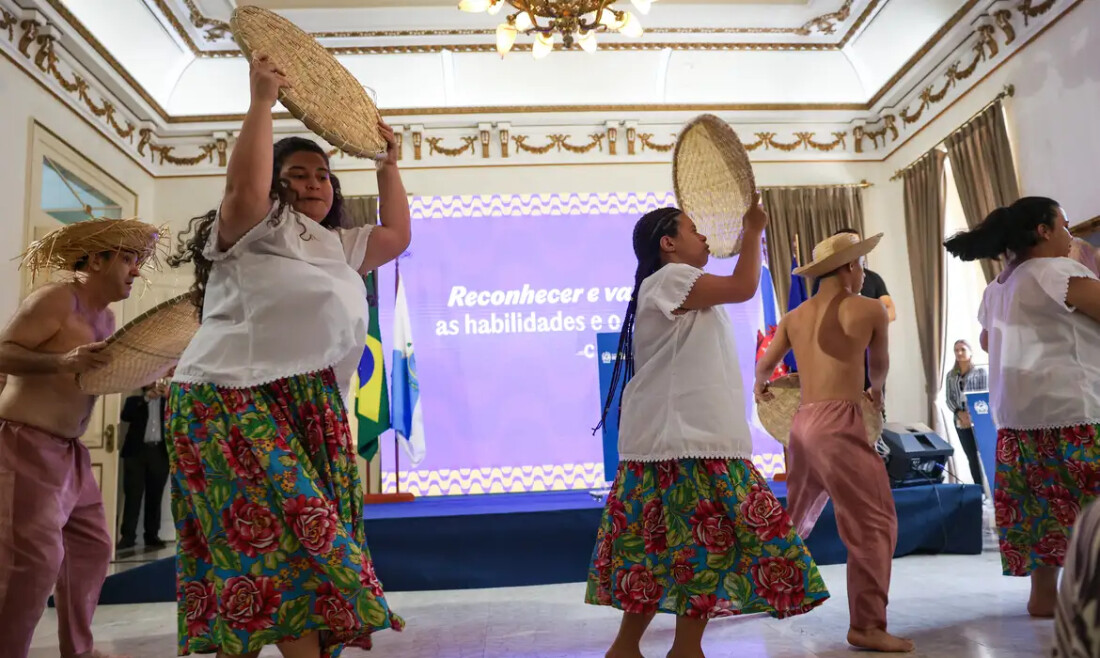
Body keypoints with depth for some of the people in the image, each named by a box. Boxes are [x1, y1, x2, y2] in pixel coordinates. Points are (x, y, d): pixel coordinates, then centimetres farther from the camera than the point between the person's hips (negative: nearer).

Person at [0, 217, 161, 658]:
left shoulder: (106, 317, 12)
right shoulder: (55, 299, -13)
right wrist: (62, 362, -31)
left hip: (68, 450, 9)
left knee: (91, 547, 12)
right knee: (36, 556, -12)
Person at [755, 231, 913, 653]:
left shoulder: (795, 316, 14)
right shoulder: (869, 309, 2)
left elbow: (764, 366, 19)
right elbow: (880, 365, 18)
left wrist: (759, 387, 43)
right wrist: (875, 390, 40)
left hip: (803, 422, 7)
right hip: (838, 422, -7)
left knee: (793, 517, 21)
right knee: (874, 522, -2)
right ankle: (866, 625, -4)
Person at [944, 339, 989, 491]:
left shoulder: (981, 371, 3)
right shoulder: (951, 375, 13)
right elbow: (949, 399, 8)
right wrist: (959, 413, -11)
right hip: (961, 421, 4)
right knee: (972, 458, 8)